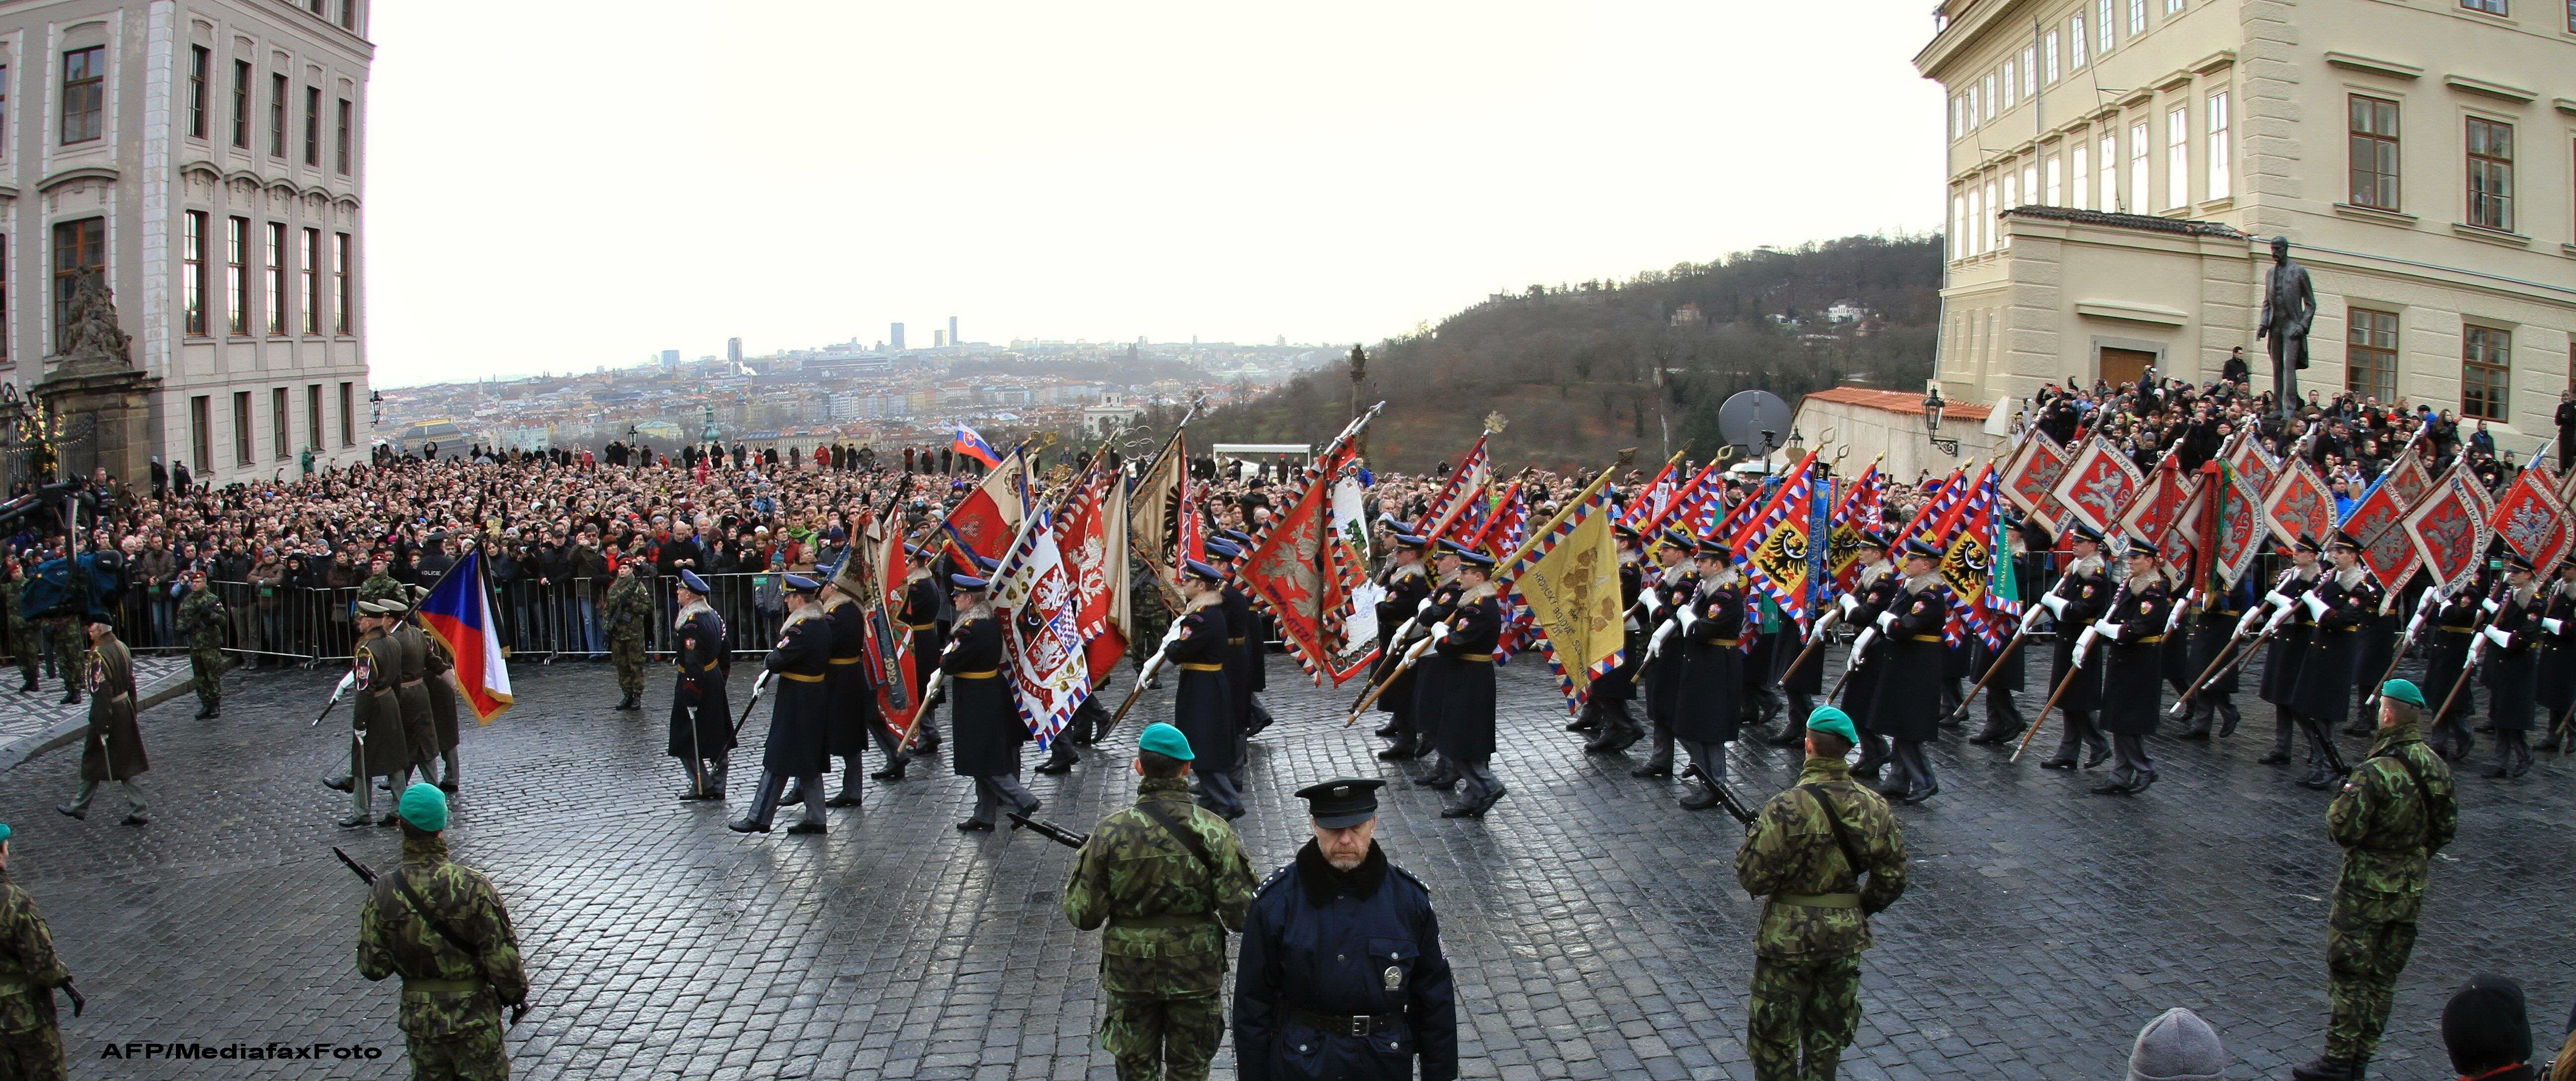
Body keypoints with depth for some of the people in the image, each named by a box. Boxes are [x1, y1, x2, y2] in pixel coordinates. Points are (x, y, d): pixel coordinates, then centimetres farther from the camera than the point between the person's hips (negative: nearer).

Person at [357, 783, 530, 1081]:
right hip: (473, 1014, -3)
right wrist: (516, 995, 3)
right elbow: (503, 955, -15)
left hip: (419, 1018, 3)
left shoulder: (383, 893, -13)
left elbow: (373, 968, -6)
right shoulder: (473, 886, -21)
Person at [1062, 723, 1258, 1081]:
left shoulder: (1110, 833, -14)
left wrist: (1080, 863, 7)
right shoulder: (1214, 832, -14)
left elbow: (1083, 914, -10)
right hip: (1197, 972, 0)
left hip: (1129, 974, 0)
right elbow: (1241, 913, -15)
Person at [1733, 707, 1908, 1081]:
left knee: (1774, 1036, 10)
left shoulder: (1785, 809, -21)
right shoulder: (1874, 806, -5)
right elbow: (1892, 877, 2)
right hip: (1846, 937, 5)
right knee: (1829, 1032, 20)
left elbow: (1754, 878, -19)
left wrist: (1752, 839, 1)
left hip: (1788, 937, -4)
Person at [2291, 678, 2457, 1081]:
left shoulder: (2375, 773, -23)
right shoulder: (2436, 767, -1)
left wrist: (2343, 799, -3)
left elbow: (2343, 831, -21)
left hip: (2368, 888, -7)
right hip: (2413, 888, 7)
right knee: (2384, 976, 14)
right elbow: (2447, 826, 8)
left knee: (2348, 972, 3)